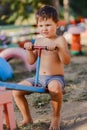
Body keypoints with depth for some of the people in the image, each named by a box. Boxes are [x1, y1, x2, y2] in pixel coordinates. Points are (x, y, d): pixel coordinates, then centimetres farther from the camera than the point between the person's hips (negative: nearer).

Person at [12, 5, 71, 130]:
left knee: (55, 87, -41)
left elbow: (67, 61, -15)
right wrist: (29, 50, -8)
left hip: (56, 77, -5)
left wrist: (57, 48, -28)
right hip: (39, 78, 6)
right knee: (16, 90, -9)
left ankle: (56, 116, -15)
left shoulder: (60, 40, -4)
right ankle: (27, 118, 11)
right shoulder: (38, 41, 11)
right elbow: (31, 61, 10)